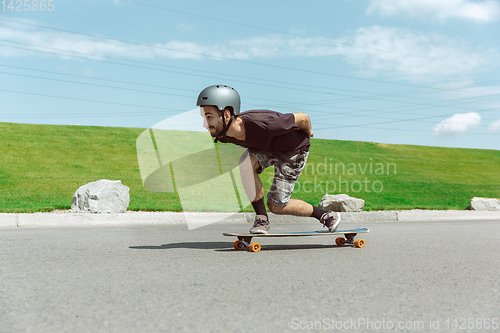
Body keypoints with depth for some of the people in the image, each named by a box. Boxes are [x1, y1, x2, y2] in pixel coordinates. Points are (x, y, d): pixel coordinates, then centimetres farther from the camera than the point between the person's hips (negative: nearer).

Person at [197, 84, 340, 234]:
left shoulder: (261, 125, -43)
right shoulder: (221, 134, -22)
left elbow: (302, 118, -25)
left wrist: (308, 132, -3)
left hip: (295, 149, -5)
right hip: (268, 146, 5)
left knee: (276, 206, -4)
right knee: (245, 163, -27)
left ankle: (326, 215, 19)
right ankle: (262, 219, -11)